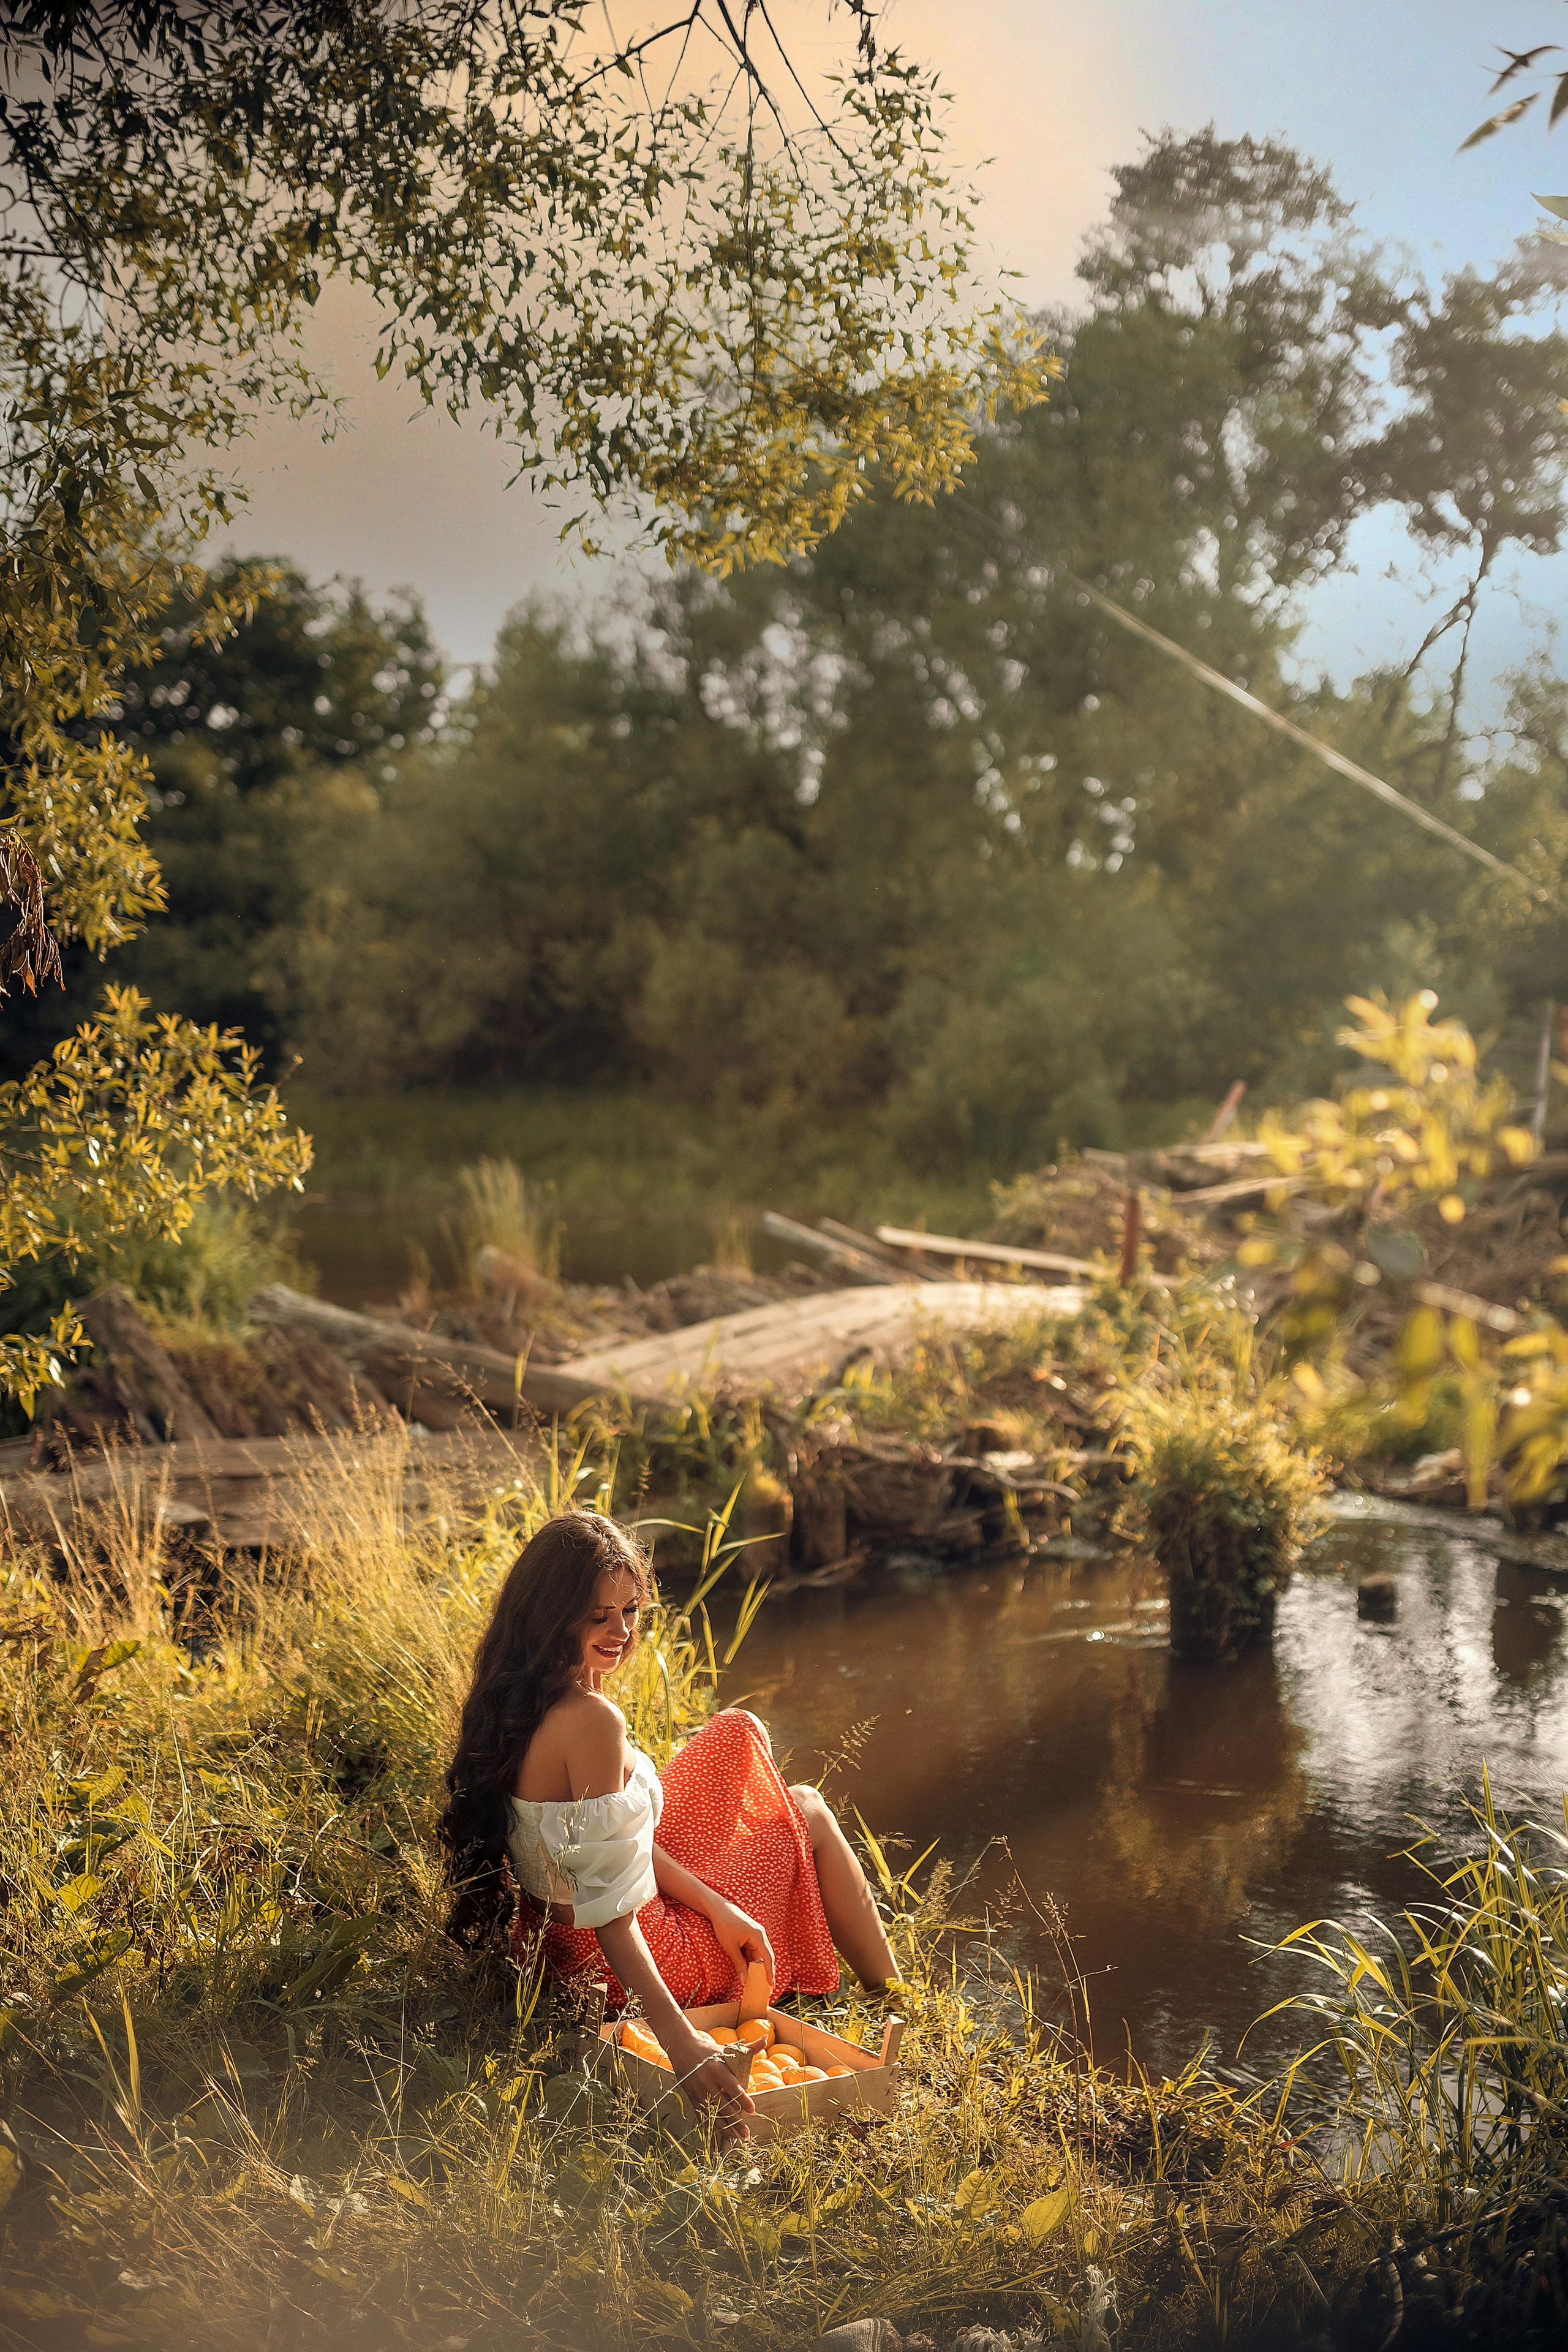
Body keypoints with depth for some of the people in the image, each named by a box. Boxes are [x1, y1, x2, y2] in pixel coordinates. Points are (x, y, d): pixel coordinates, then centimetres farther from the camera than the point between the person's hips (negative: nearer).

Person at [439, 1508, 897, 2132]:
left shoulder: (513, 1699, -4)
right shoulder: (591, 1721, -33)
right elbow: (607, 1911, -35)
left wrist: (718, 1908, 0)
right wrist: (682, 2043, -37)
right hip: (623, 1965, -8)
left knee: (738, 1734, 21)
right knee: (810, 1814, 14)